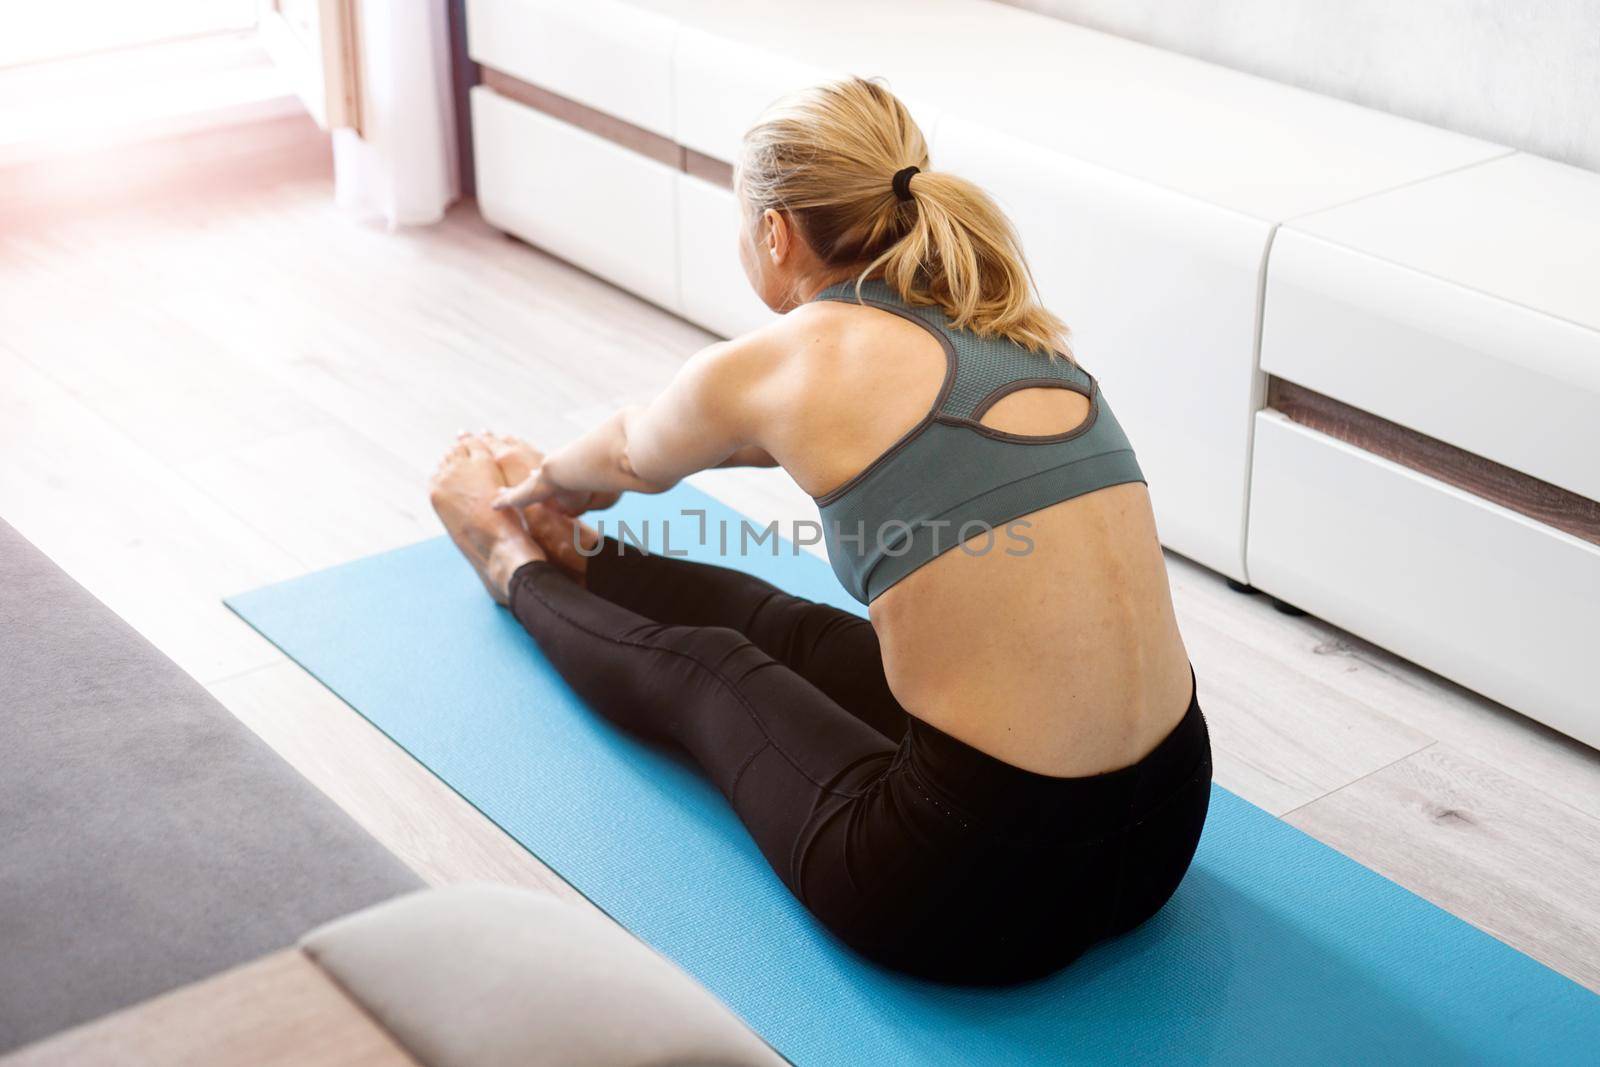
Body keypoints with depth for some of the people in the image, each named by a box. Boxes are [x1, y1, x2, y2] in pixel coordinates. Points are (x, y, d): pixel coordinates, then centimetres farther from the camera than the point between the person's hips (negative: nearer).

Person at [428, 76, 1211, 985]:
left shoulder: (769, 366, -8)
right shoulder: (1014, 321, 11)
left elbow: (637, 456, 18)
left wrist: (551, 478, 44)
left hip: (978, 888, -5)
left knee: (701, 669, 25)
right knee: (774, 627, 30)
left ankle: (522, 571, 56)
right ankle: (572, 558, 58)